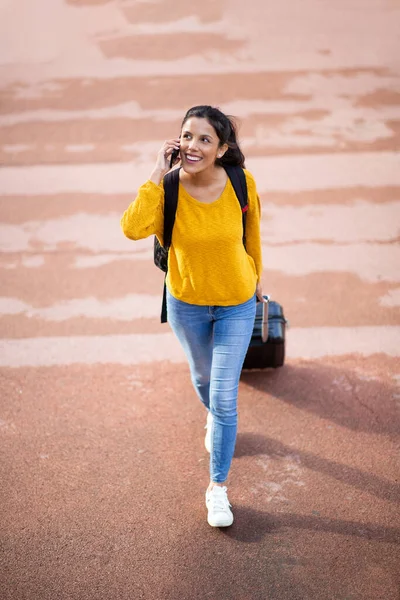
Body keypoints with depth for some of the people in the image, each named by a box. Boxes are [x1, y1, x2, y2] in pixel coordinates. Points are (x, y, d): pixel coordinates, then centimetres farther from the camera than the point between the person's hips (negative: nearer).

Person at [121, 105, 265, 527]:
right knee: (202, 376, 26)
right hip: (186, 302, 1)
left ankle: (218, 487, 13)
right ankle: (215, 419, 61)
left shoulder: (241, 183, -21)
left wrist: (257, 278, 12)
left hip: (236, 304, -1)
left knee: (225, 397, -2)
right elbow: (134, 228, -41)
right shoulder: (167, 188, -22)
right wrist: (158, 173, -38)